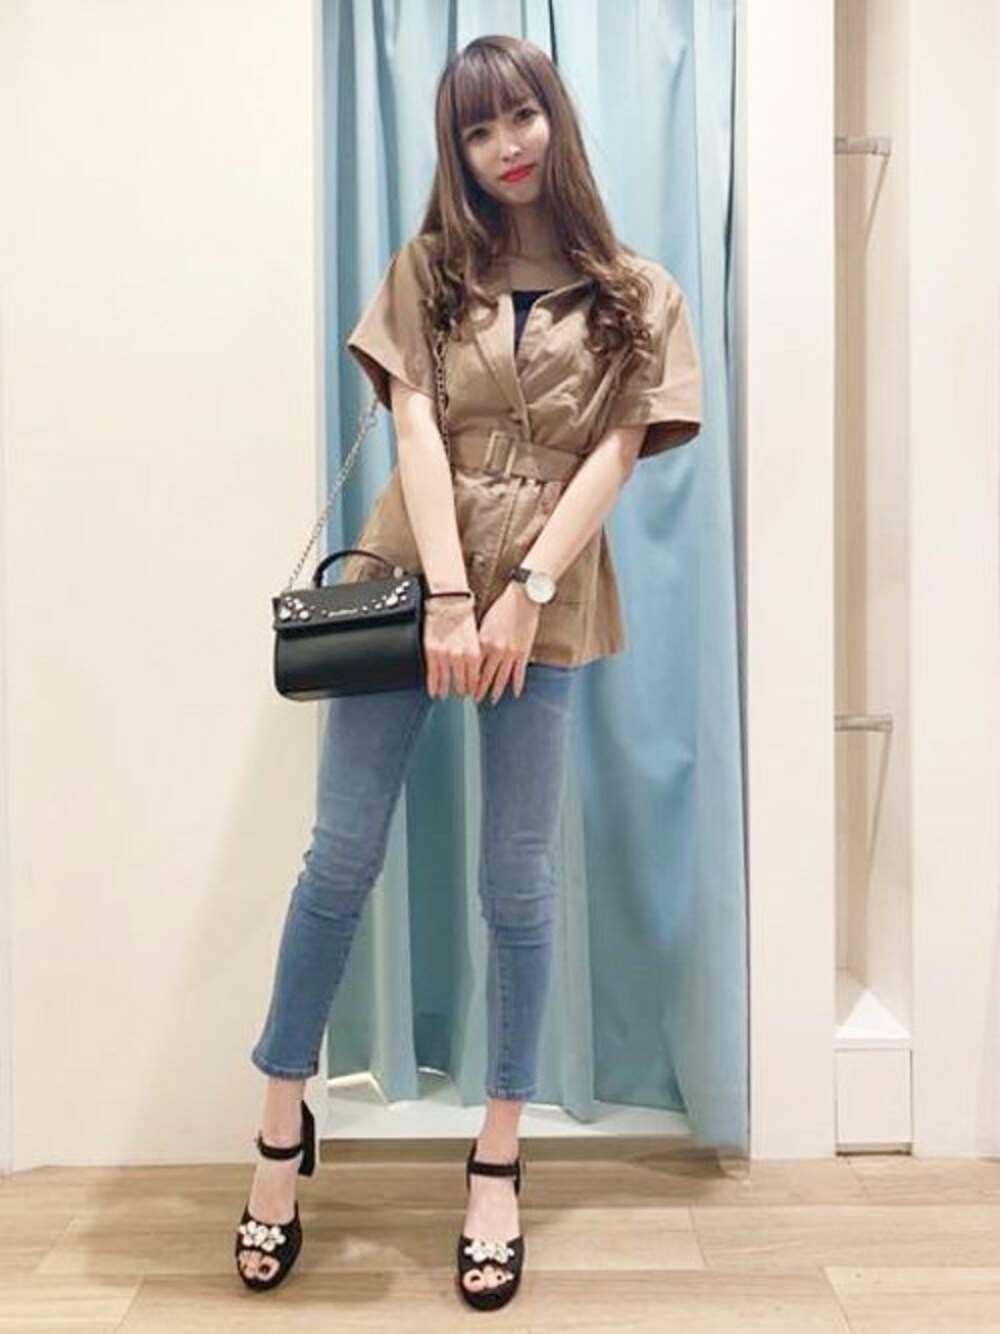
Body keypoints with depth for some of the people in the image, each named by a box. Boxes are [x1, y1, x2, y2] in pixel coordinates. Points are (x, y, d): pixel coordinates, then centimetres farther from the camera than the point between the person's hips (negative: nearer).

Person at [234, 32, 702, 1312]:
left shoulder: (637, 295, 10)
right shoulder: (430, 267, 10)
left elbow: (613, 459, -1)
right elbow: (417, 431, -2)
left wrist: (523, 595, -13)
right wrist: (448, 597, -14)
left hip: (544, 595, 0)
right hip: (408, 574, 1)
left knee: (515, 884, 5)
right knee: (341, 858, 2)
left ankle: (498, 1164, 21)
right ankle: (283, 1126, 22)